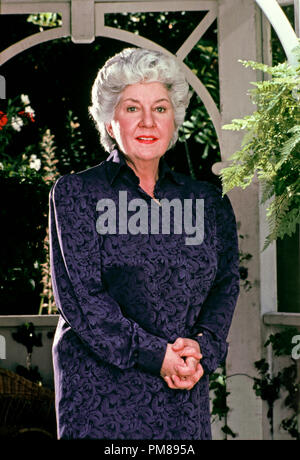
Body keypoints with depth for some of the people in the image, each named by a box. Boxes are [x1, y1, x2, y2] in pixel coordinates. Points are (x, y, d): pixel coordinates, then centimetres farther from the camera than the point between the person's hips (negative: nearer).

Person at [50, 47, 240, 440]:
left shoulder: (206, 200, 13)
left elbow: (226, 284, 8)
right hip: (101, 388, -3)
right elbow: (79, 294, -6)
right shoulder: (76, 193, 2)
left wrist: (202, 348, -11)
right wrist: (153, 354, -13)